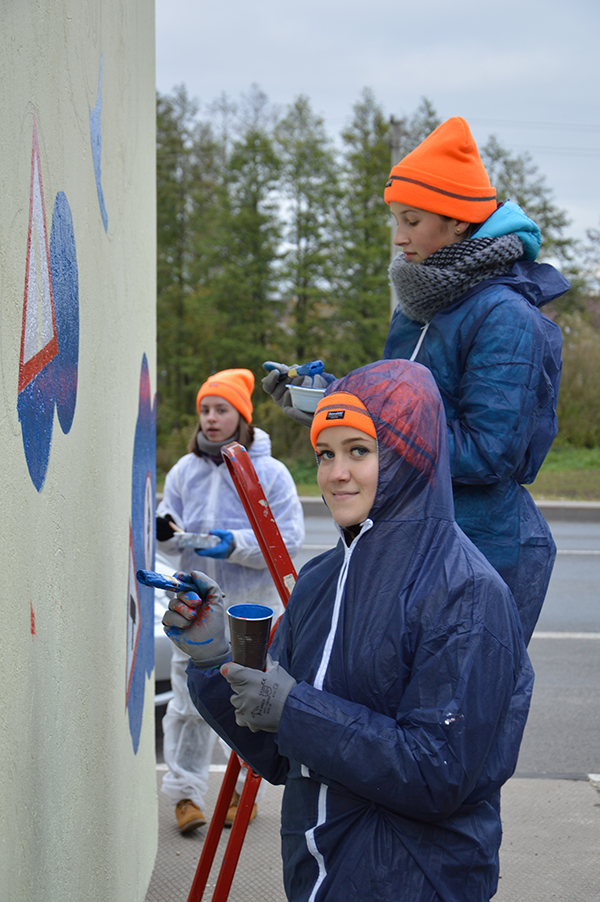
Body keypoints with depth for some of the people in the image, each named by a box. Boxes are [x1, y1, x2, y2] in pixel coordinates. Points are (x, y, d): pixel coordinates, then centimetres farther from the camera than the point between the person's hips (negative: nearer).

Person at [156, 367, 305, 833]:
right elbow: (173, 535, 9)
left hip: (254, 607, -2)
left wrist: (236, 544, -22)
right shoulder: (185, 471, 6)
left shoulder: (271, 473, -5)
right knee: (190, 701, 2)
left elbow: (289, 539, -10)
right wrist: (166, 532, -15)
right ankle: (185, 791, 14)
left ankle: (246, 791, 23)